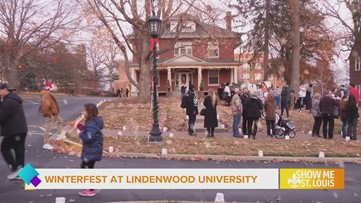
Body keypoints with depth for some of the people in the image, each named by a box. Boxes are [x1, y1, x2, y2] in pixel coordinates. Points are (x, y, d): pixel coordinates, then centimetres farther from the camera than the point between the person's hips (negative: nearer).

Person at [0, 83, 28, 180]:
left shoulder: (9, 101, -18)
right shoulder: (13, 99, 16)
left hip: (14, 130, -10)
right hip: (20, 129, 10)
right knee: (19, 150, 10)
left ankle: (15, 168, 1)